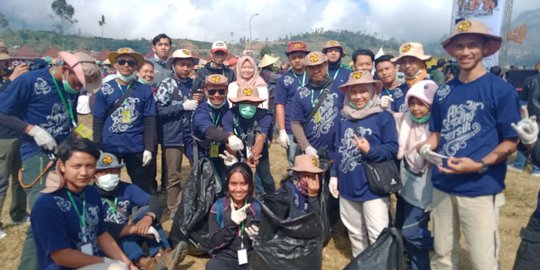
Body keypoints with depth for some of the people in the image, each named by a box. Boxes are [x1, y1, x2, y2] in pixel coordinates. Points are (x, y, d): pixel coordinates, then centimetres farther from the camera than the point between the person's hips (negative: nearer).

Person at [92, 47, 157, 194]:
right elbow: (98, 121, 2)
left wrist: (149, 148, -6)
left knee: (142, 187, 10)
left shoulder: (144, 90, 2)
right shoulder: (105, 89, 2)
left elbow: (149, 121, 0)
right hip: (110, 146, 0)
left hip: (136, 147, 0)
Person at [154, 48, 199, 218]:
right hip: (172, 136, -4)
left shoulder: (194, 84, 8)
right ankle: (174, 209, 22)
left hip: (192, 135, 4)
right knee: (174, 175, 6)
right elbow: (159, 111, -12)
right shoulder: (166, 85, -4)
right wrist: (183, 106, -16)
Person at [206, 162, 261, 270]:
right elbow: (214, 243, -5)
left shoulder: (258, 207, -1)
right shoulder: (218, 207, -3)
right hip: (226, 258, 0)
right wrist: (232, 223, -16)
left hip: (252, 258, 1)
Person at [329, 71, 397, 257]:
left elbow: (393, 148, -12)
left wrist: (370, 150, -27)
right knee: (355, 232, 22)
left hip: (373, 187, -6)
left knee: (378, 235, -1)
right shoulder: (343, 119, 8)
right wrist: (334, 175, 9)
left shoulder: (383, 117, -9)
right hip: (348, 185, 6)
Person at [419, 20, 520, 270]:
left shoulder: (501, 90, -6)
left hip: (481, 190, -4)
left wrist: (480, 165, -20)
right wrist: (426, 146, -5)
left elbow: (511, 142, -6)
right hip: (443, 186, 5)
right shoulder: (444, 91, 8)